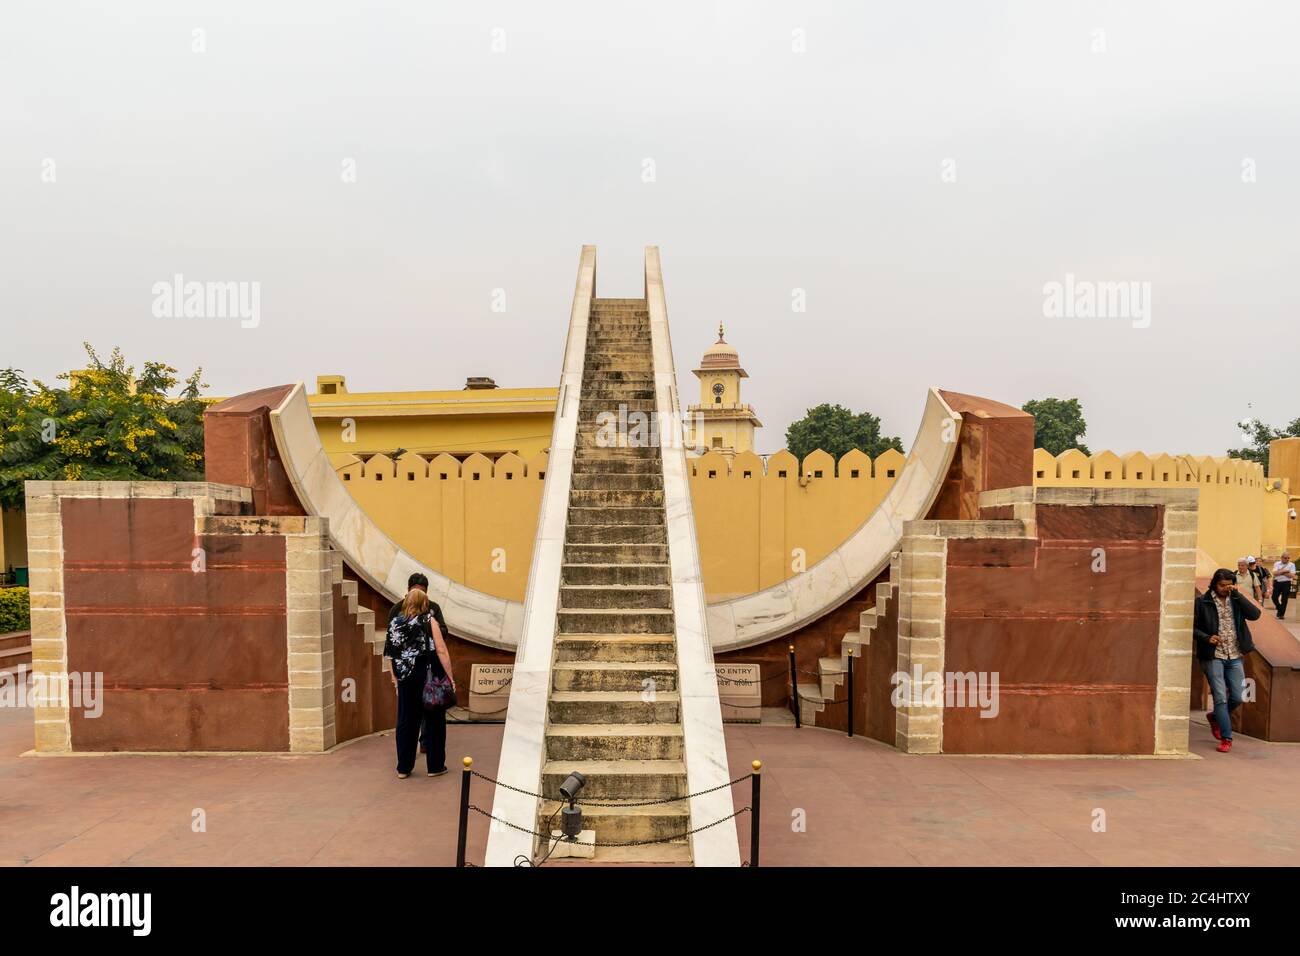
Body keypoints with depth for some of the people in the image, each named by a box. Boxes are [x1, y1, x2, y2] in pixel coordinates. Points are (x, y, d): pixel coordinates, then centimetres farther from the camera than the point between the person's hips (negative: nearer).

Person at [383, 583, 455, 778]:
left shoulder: (396, 622, 1)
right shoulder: (429, 621, -9)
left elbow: (392, 653, 3)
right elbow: (441, 651, -13)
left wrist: (395, 677, 13)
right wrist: (450, 676, -8)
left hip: (406, 678, 3)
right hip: (429, 678, -3)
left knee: (406, 721, 12)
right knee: (434, 721, 9)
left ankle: (404, 767, 17)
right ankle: (435, 766, 16)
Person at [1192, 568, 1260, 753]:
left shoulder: (1236, 601, 7)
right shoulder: (1202, 602, -3)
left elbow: (1255, 614, -10)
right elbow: (1192, 627, -1)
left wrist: (1237, 594, -13)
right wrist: (1207, 638, -18)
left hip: (1235, 657, 4)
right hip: (1213, 656, -4)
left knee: (1238, 697, 4)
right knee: (1221, 698, -5)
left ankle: (1215, 717, 33)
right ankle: (1226, 738, 3)